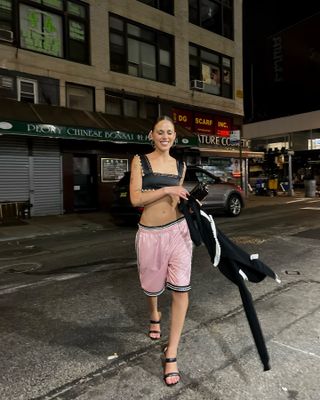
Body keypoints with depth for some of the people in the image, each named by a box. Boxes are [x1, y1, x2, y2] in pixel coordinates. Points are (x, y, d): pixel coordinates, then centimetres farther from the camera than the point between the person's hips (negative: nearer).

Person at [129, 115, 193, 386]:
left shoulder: (180, 166, 9)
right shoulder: (140, 161, -2)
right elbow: (135, 199, -12)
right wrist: (166, 190, -20)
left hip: (178, 230, 2)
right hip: (150, 233, -2)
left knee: (181, 290, -6)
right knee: (152, 284, 17)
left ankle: (171, 354, 10)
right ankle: (155, 315, 54)